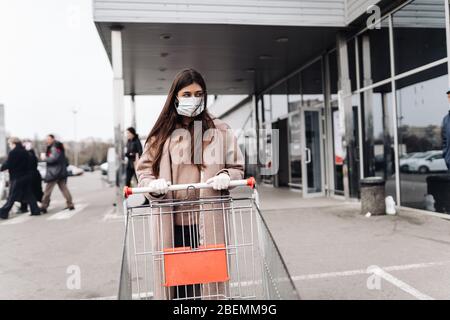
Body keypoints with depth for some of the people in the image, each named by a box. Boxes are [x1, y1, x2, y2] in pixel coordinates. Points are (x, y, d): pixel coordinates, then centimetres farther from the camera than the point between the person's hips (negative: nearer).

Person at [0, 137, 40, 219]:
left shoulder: (13, 152, -14)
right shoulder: (25, 152, 8)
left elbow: (7, 164, -13)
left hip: (16, 178, -7)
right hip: (26, 176, 7)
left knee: (11, 197, -1)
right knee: (28, 194, 11)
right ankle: (35, 210, 10)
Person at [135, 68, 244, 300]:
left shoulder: (219, 131, 6)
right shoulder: (163, 132, 7)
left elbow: (236, 167, 12)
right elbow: (144, 168, 11)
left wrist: (225, 177, -11)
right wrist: (152, 184, -10)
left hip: (208, 222, 0)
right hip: (172, 223, 1)